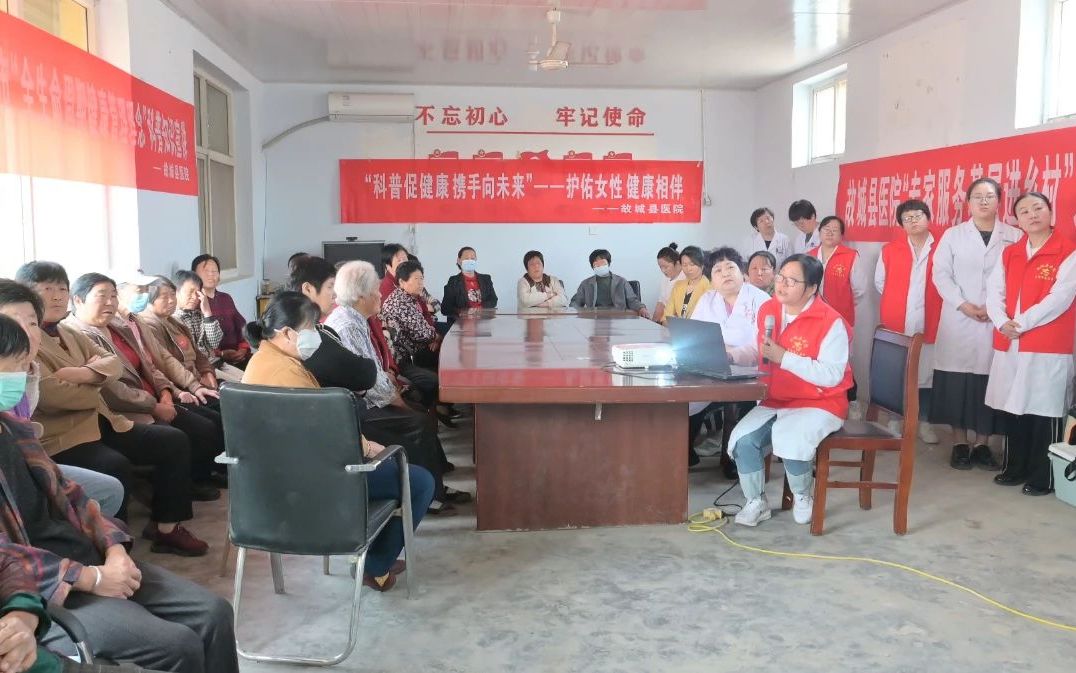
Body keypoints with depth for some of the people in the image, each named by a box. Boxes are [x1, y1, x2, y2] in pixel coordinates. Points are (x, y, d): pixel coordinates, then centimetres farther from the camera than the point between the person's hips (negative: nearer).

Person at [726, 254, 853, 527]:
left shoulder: (831, 322, -16)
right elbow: (758, 354, 14)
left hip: (820, 404, -5)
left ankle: (803, 496, 0)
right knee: (743, 439, -20)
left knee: (788, 438, -33)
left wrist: (784, 357, -26)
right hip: (775, 400, 5)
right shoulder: (767, 310, 4)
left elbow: (832, 376, -23)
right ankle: (757, 502, 3)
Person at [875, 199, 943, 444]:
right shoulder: (890, 250, 5)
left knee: (926, 372, 6)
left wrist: (931, 303, -1)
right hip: (896, 323, 1)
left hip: (928, 323, -1)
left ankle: (923, 421, 17)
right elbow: (880, 281, 12)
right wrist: (897, 301, 7)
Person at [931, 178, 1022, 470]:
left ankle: (982, 443, 11)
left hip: (997, 321, 0)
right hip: (958, 320, 0)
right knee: (957, 381, -2)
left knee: (990, 381, 0)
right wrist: (963, 304, -10)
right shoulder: (952, 235, 9)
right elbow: (941, 273, 1)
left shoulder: (1014, 236, 8)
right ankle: (960, 443, 8)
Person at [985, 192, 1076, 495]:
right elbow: (994, 291, 5)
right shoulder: (1009, 253, 13)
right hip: (1010, 345, 5)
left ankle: (1043, 476, 10)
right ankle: (1016, 467, 25)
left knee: (1044, 410, -2)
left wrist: (1021, 324, -16)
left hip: (1048, 346, -5)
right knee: (1014, 407, 12)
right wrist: (1003, 323, -12)